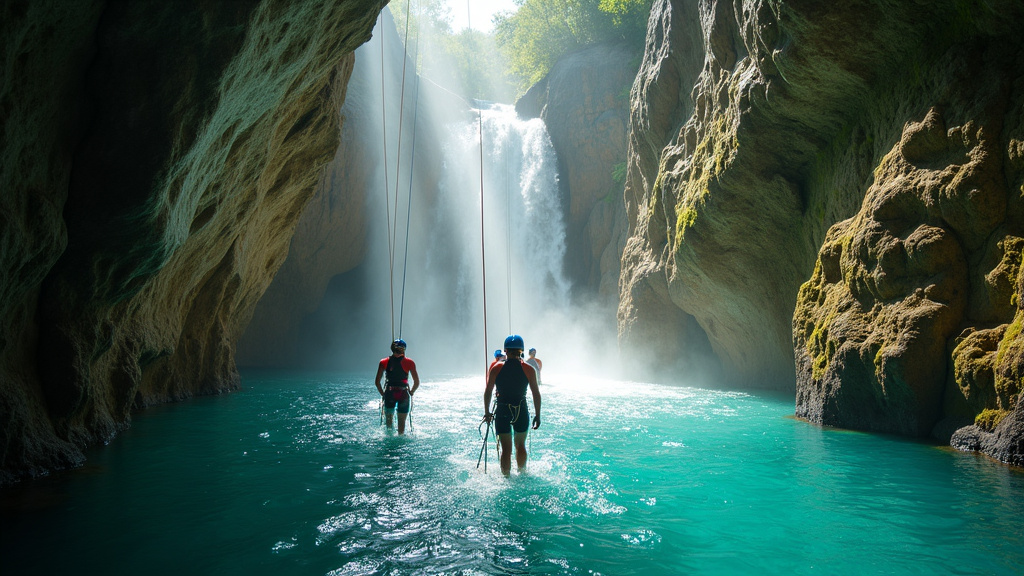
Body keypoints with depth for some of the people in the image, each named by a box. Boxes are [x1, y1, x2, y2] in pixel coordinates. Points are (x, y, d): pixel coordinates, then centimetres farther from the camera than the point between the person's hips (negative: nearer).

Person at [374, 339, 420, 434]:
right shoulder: (409, 362, -2)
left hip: (389, 394, 1)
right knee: (402, 421, 12)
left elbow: (377, 382, -1)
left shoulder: (384, 362, 1)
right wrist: (411, 393, 13)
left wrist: (383, 394, 11)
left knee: (389, 419, 17)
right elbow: (417, 382, -2)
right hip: (404, 394, -1)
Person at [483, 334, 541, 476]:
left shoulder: (496, 368, -5)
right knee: (520, 445, 21)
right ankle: (522, 474, 33)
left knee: (506, 449, 8)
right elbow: (536, 394, -3)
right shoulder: (528, 369, -5)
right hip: (521, 412, 1)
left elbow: (488, 392, -2)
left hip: (502, 412, -1)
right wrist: (537, 415, 5)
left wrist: (487, 412, 8)